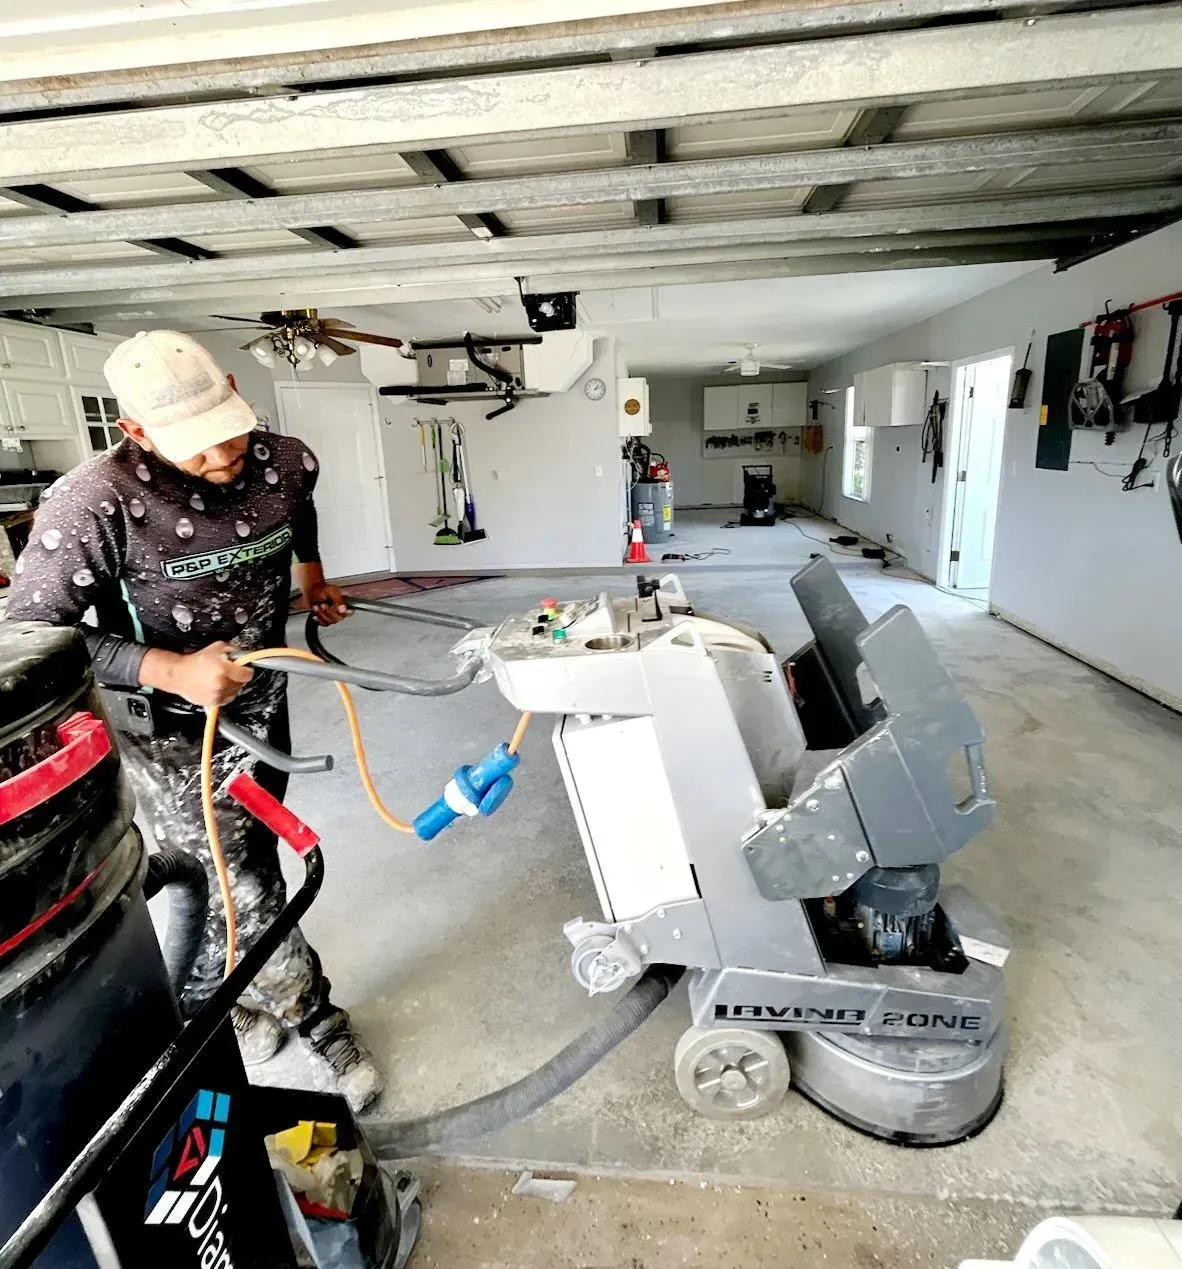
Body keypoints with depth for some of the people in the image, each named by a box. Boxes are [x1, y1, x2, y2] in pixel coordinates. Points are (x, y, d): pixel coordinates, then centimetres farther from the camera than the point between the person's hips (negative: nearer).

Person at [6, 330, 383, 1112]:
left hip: (260, 704, 5)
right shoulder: (92, 506, -27)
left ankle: (208, 1004, 45)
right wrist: (172, 670, -30)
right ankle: (317, 1021, 21)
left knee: (249, 867, 18)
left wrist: (315, 580, 26)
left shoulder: (287, 462, -11)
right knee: (245, 885, -5)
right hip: (163, 728, -5)